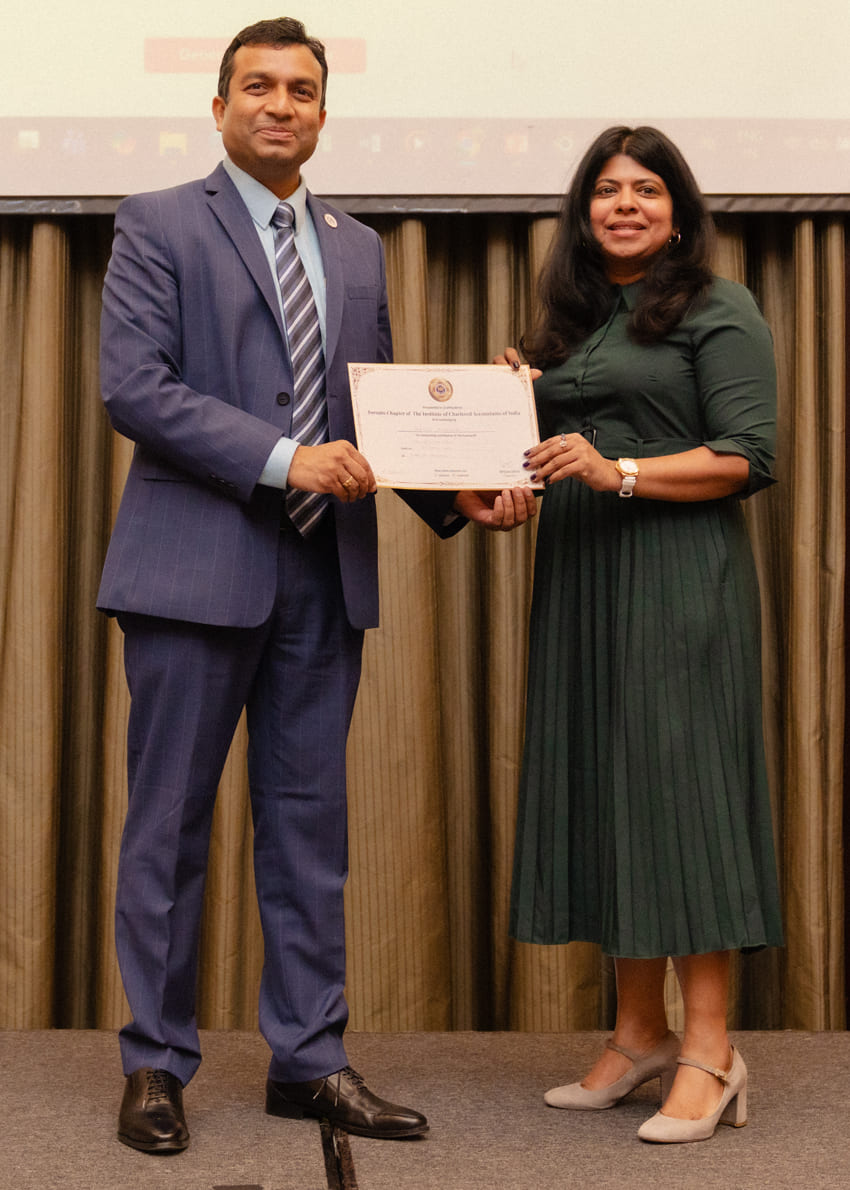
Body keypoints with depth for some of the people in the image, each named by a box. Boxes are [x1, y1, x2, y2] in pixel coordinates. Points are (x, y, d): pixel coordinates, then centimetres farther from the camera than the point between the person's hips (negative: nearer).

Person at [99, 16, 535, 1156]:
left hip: (324, 575, 5)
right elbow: (132, 386, -11)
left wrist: (459, 494, 0)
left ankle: (309, 1059, 19)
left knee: (310, 824, 9)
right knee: (171, 820, 3)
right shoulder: (158, 224, 1)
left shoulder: (359, 249, 17)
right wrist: (282, 458, -19)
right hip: (200, 566, -5)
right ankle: (156, 1062, 16)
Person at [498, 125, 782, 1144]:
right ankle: (637, 1037, 15)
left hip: (677, 575, -6)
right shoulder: (568, 326, 19)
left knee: (677, 784, -8)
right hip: (578, 579, 7)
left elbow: (748, 457, -9)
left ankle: (708, 1054, -1)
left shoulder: (719, 312, 0)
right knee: (599, 792, 6)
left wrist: (618, 472, -18)